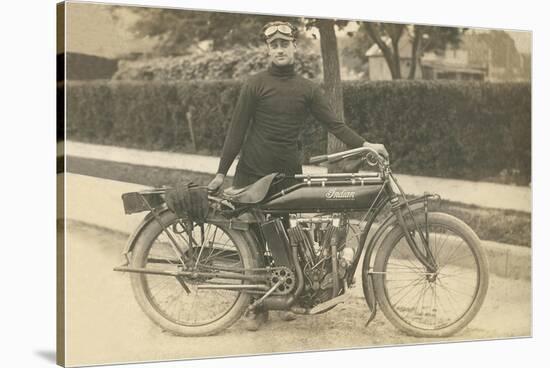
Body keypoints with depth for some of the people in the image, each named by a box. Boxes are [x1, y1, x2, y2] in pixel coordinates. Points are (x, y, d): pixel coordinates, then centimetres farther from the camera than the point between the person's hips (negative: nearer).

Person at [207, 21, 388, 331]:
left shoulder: (308, 89, 5)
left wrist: (364, 145, -15)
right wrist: (222, 171, -5)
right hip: (253, 174, -1)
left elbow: (334, 124, -1)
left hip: (289, 174, 2)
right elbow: (238, 129, -2)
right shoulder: (255, 85, -1)